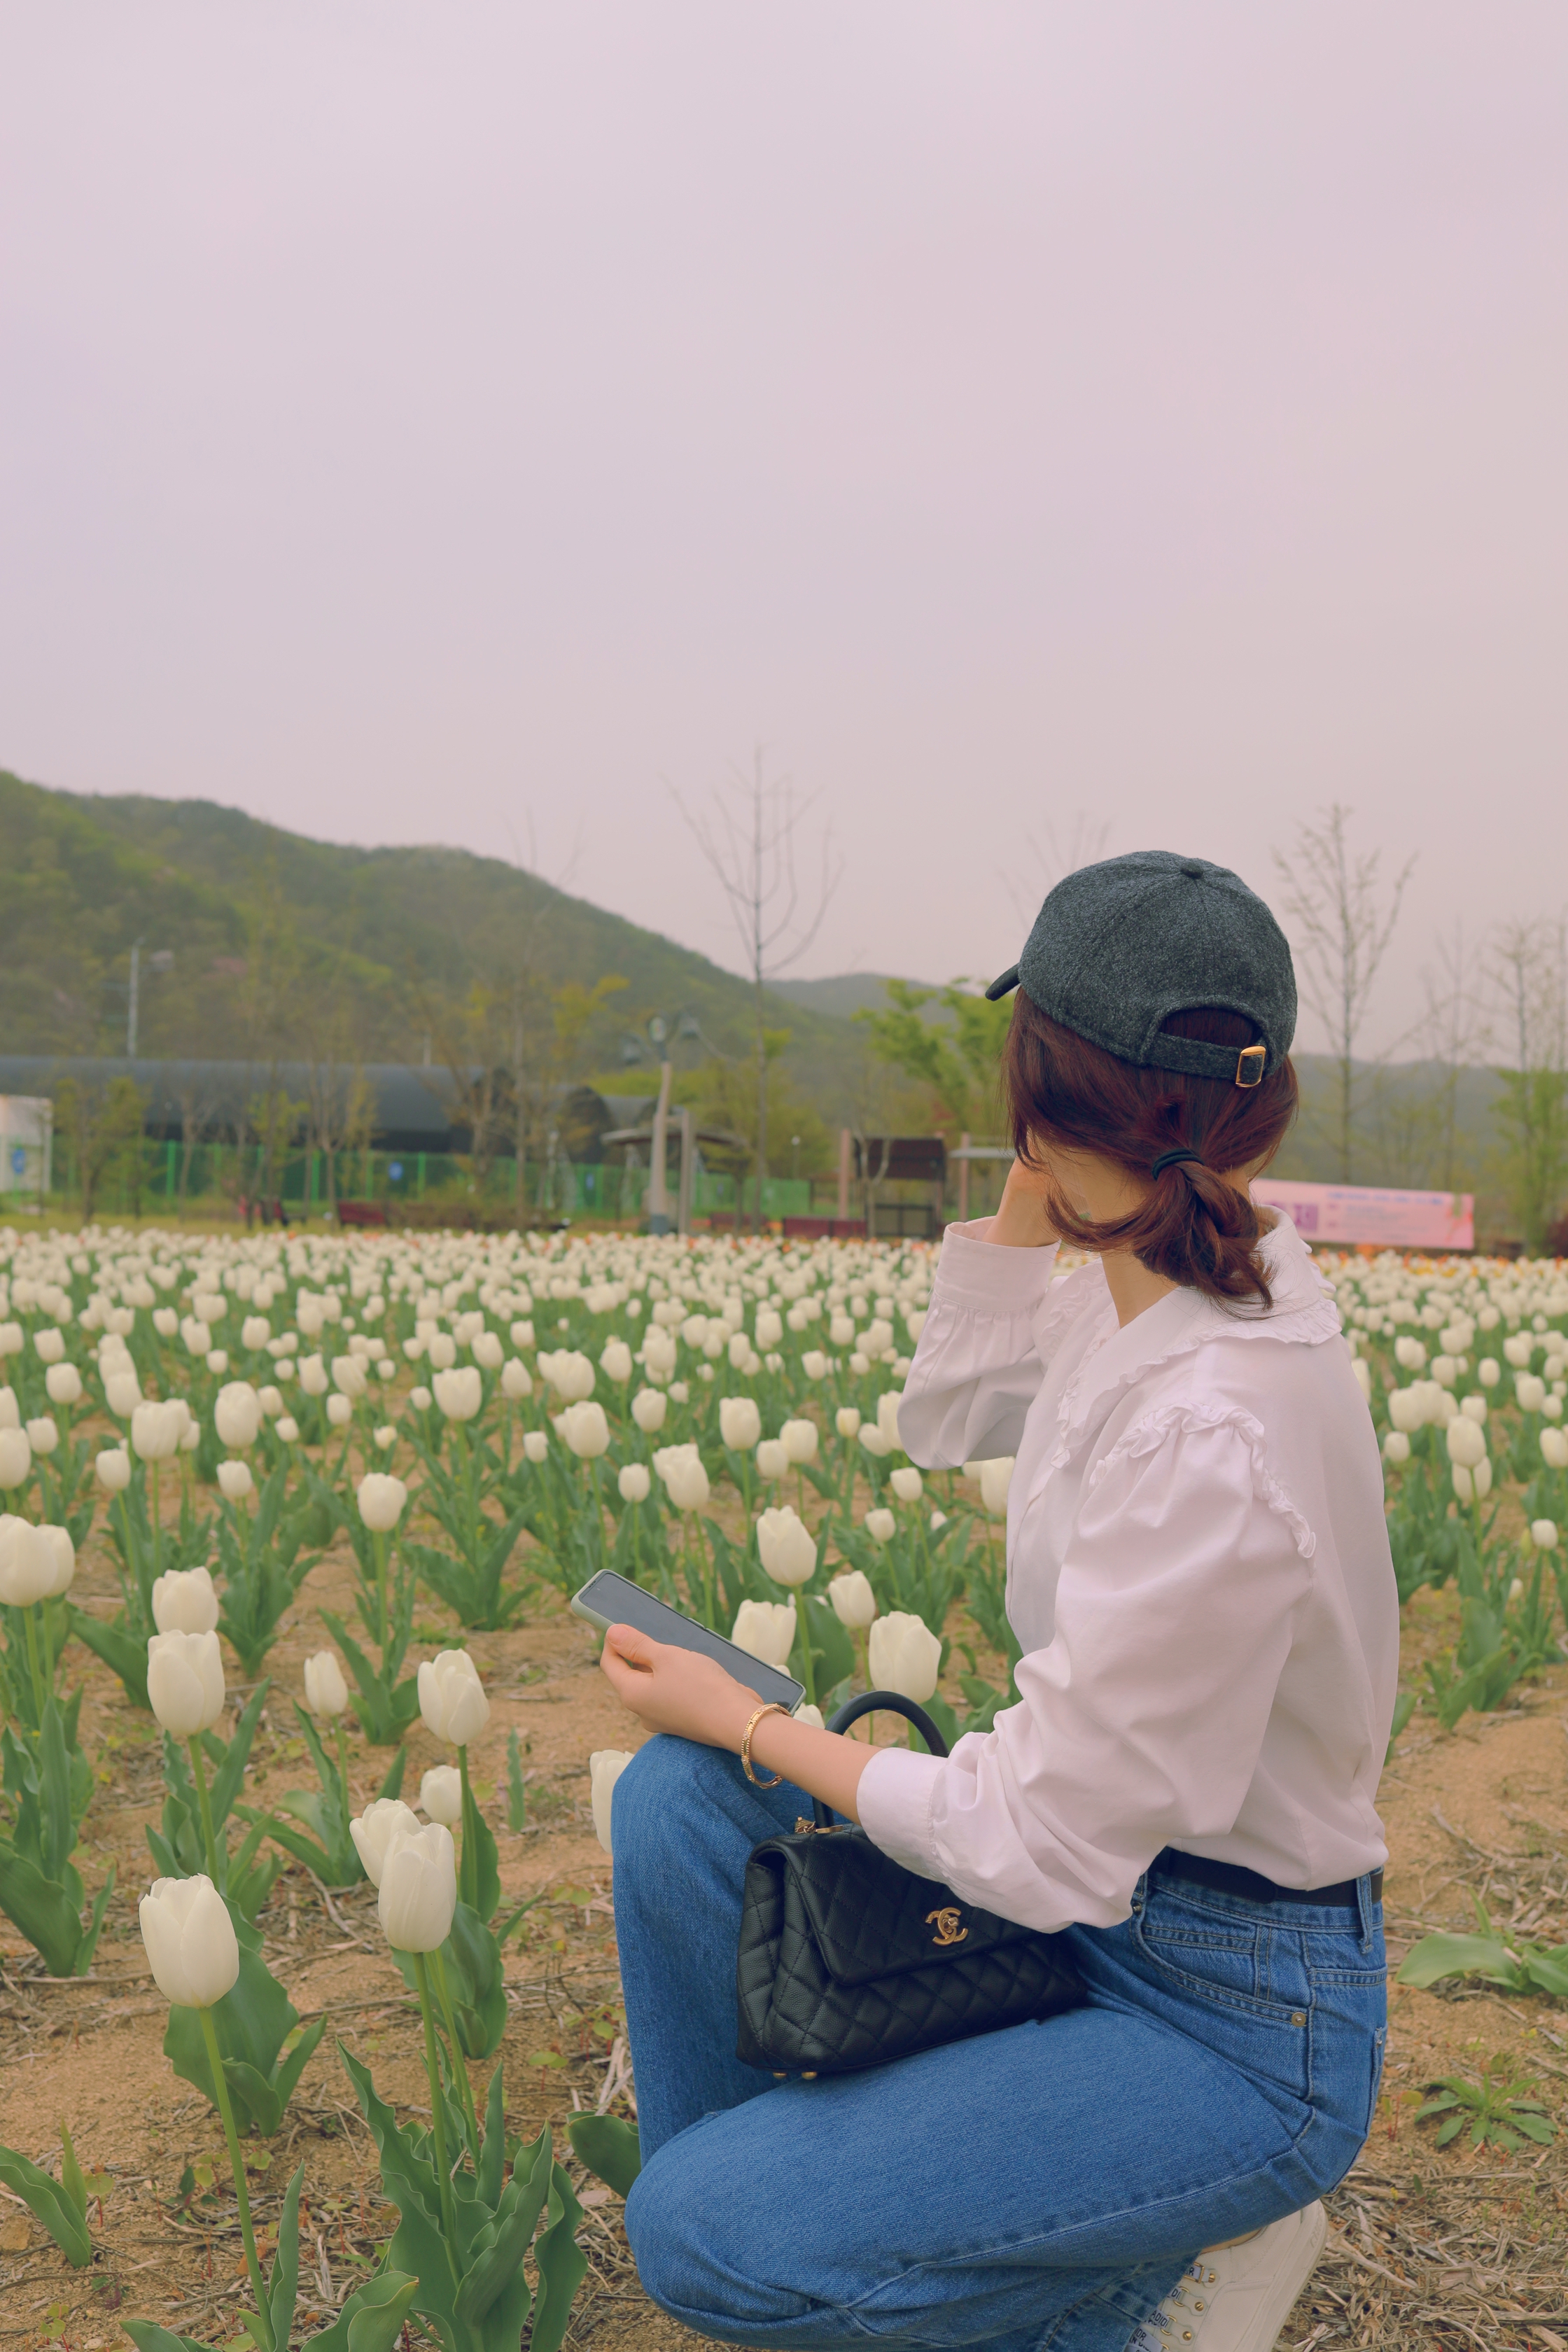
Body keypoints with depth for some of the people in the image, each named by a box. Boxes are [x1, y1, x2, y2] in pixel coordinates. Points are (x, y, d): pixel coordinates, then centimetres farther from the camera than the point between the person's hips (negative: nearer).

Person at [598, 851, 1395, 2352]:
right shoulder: (1160, 1282, -6)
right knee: (675, 1802, 0)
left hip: (1232, 2017, -8)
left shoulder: (1208, 1440, -34)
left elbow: (1042, 1848, -25)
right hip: (1107, 1886, 8)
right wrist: (1034, 1181, -3)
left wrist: (747, 1722, -12)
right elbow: (948, 1417, 12)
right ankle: (758, 2228, 19)